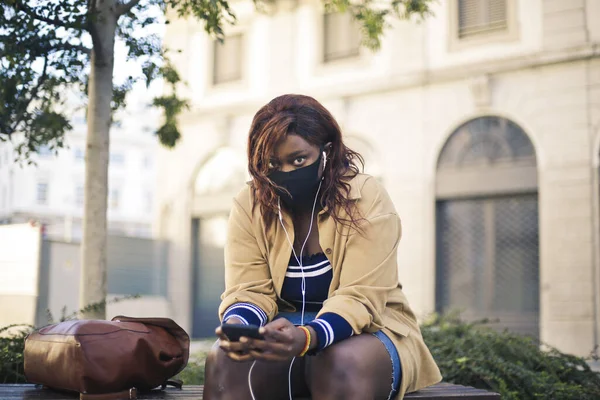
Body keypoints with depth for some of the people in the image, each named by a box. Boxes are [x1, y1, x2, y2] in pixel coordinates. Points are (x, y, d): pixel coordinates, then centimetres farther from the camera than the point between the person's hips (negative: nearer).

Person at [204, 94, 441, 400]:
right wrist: (237, 325, -33)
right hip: (284, 331, 3)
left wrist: (307, 337, -42)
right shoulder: (249, 206, -3)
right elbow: (250, 291, -8)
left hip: (366, 329, -2)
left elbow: (358, 300, -22)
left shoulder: (366, 199, -15)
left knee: (341, 366, -37)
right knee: (223, 362, -28)